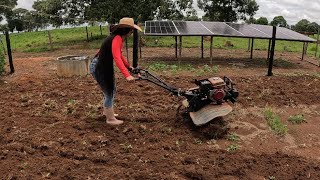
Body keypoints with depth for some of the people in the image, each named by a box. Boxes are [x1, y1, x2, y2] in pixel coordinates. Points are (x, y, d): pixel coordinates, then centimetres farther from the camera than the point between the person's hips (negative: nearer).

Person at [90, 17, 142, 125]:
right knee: (109, 93, 2)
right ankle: (110, 119, 17)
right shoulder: (117, 38, -25)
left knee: (111, 90, 22)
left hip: (105, 66, 10)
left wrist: (128, 66, 27)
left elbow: (119, 55, 20)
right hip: (99, 68, -10)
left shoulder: (118, 37, 5)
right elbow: (117, 58, -39)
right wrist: (127, 75, -46)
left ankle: (106, 111, 42)